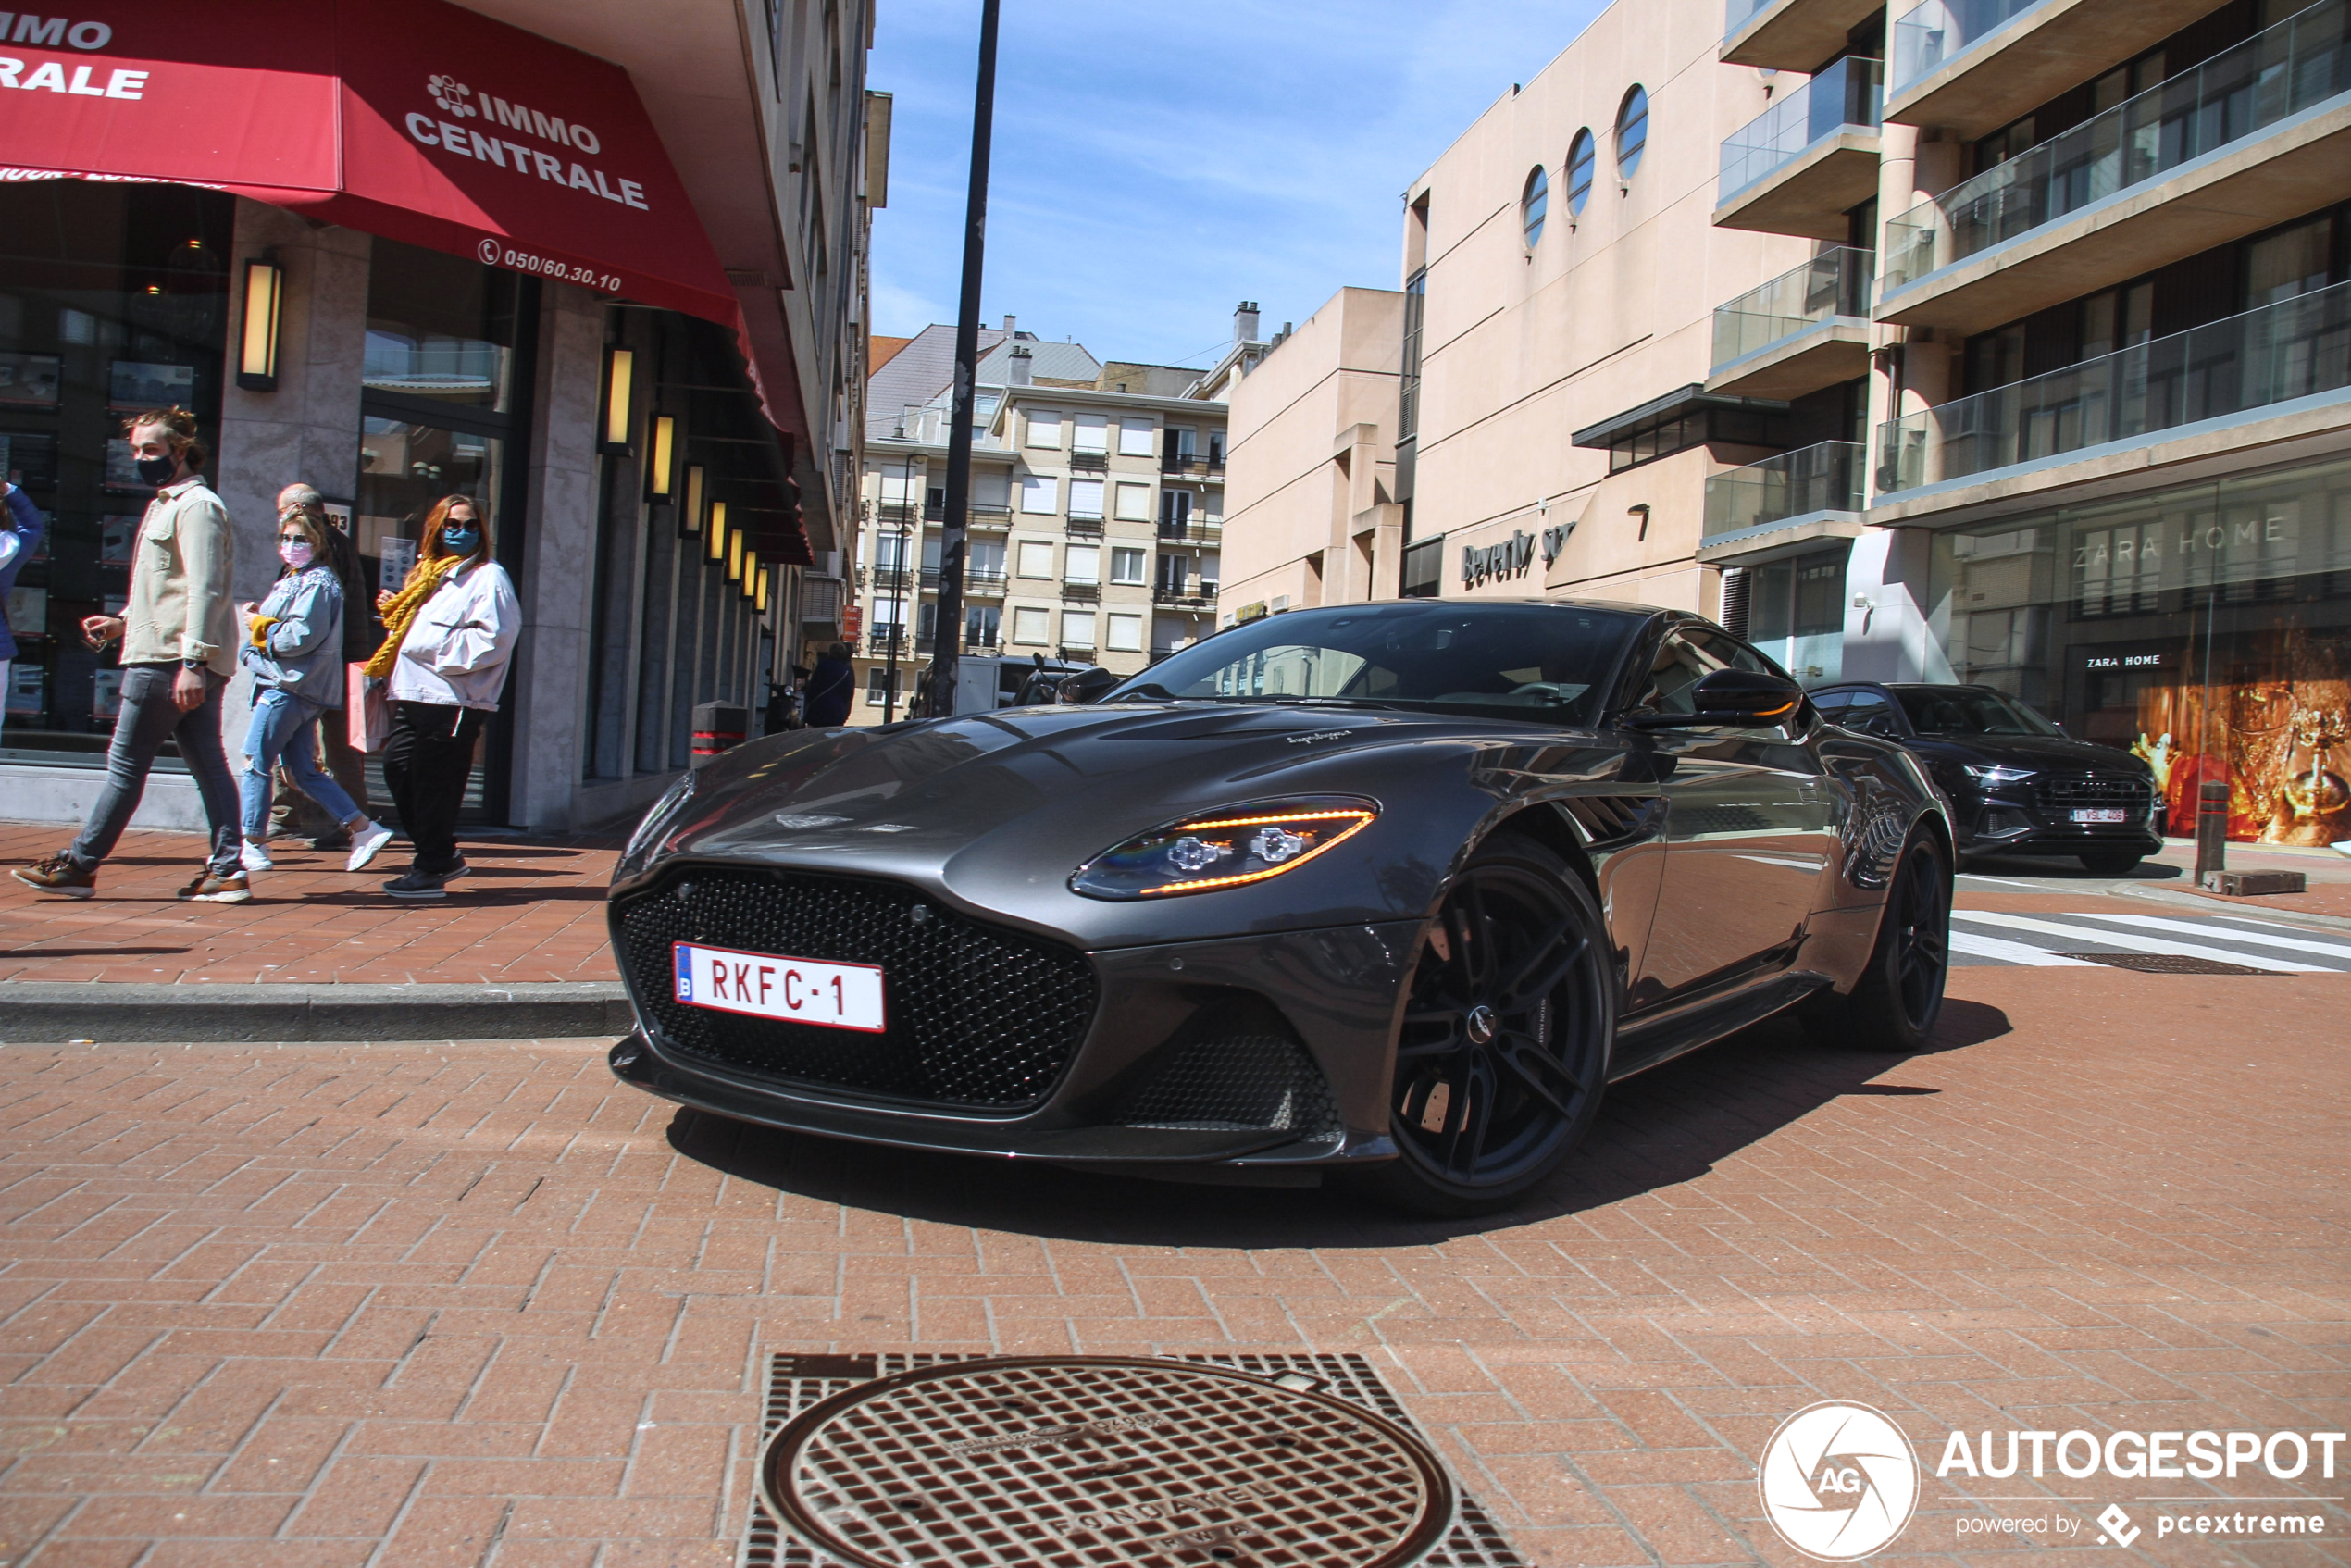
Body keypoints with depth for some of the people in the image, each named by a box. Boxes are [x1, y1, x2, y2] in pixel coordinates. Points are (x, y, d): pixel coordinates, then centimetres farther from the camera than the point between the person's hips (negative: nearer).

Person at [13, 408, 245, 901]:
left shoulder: (196, 505, -10)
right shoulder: (166, 505, 23)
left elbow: (204, 590, -19)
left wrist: (191, 662, -24)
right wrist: (123, 622, 18)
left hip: (168, 659, -10)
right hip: (195, 662, 10)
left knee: (126, 763, -2)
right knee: (208, 763, 4)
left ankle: (79, 865, 6)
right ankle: (227, 870, 3)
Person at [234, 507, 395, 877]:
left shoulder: (317, 583, -12)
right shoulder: (293, 579, 19)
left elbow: (299, 636, -21)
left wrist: (259, 625, -8)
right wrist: (260, 617, 5)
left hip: (290, 687, -10)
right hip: (292, 685, 10)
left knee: (256, 763, -3)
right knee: (304, 771, 8)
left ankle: (253, 845, 5)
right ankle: (364, 830, 6)